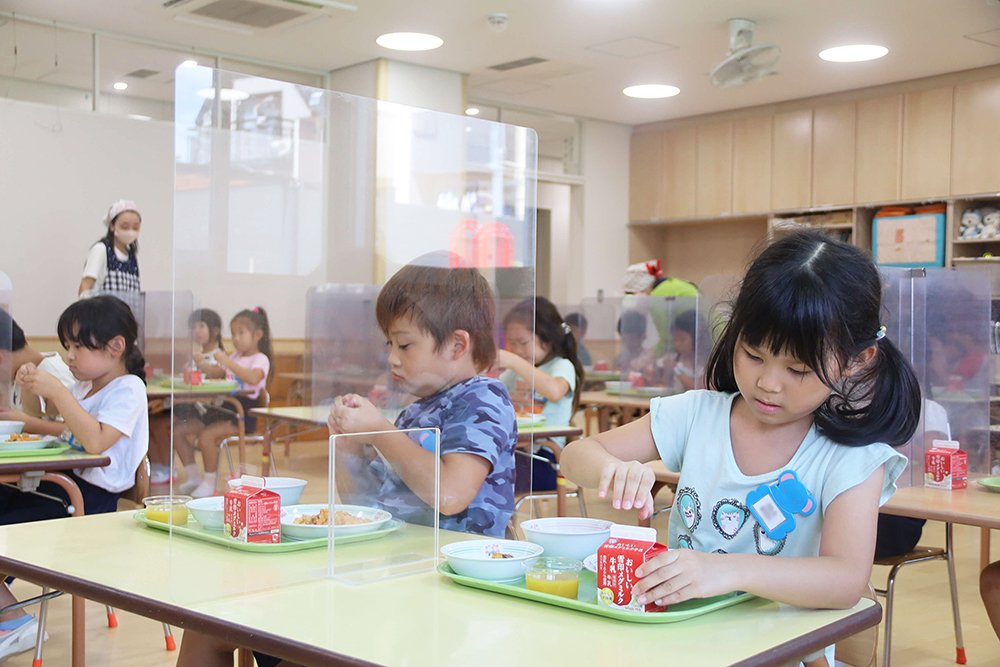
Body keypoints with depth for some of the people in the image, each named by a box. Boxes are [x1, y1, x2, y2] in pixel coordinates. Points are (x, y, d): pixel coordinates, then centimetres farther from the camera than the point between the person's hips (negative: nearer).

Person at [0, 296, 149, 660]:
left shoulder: (128, 389, -12)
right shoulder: (86, 384, 15)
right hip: (59, 485, 9)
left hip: (90, 500, -9)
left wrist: (57, 391, -24)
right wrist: (33, 390, 5)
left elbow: (95, 442, -27)